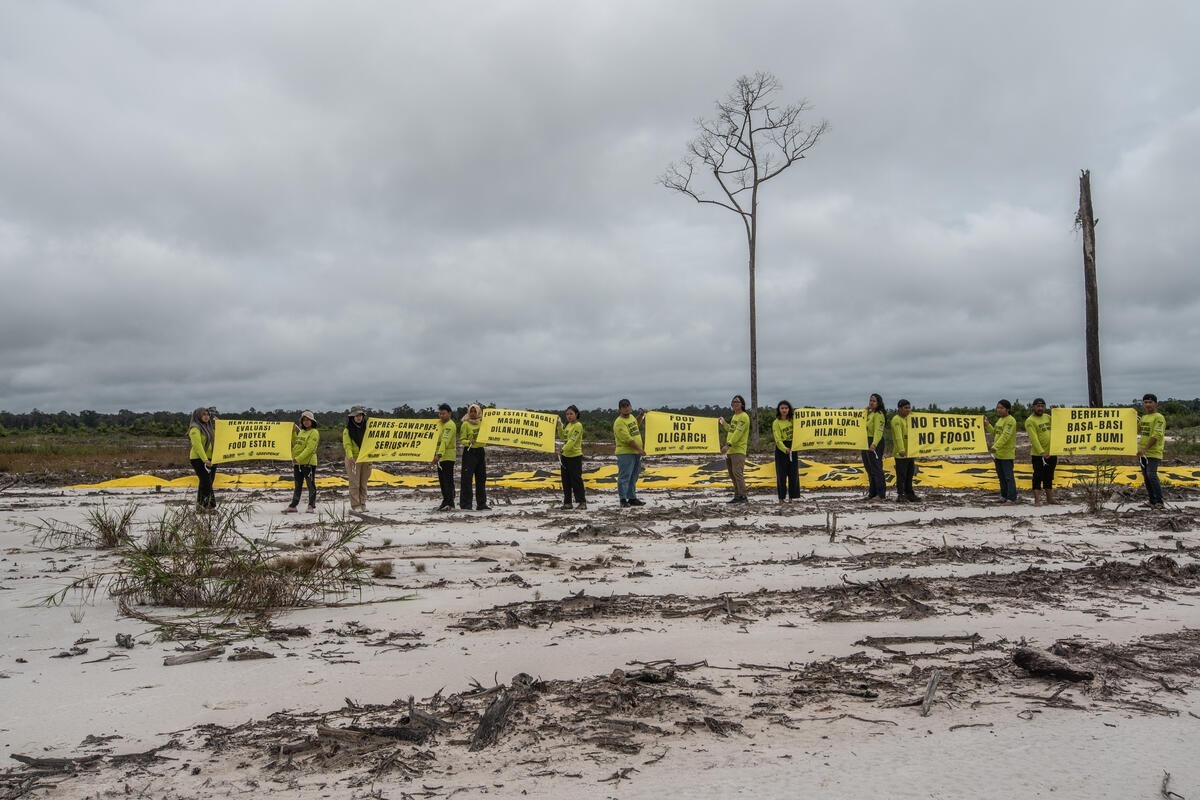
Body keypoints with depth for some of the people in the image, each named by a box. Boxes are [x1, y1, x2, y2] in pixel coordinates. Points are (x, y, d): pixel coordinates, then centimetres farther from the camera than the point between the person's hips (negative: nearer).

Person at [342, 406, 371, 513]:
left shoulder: (366, 428, 11)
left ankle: (363, 504, 14)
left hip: (365, 459, 4)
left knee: (363, 483, 8)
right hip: (353, 459, -4)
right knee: (354, 483, -4)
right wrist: (350, 457, -24)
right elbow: (347, 445, -9)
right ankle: (355, 505, -1)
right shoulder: (348, 430, 0)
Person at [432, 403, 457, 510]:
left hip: (447, 456, -9)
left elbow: (445, 441, -26)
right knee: (442, 481, 11)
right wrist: (435, 454, 17)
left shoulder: (450, 425, -13)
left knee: (448, 480, -11)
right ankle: (445, 503, 17)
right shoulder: (439, 423, 17)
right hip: (440, 457, 9)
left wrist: (439, 454, -36)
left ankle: (449, 503, -12)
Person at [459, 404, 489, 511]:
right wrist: (468, 442, -25)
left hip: (480, 451, 5)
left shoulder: (482, 423, 10)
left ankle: (481, 504, 15)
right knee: (467, 478, -7)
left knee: (481, 478, 8)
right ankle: (465, 504, -4)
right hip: (469, 452, -5)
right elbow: (462, 439, -7)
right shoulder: (465, 424, -4)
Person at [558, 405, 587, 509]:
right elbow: (563, 436, 22)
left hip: (575, 456, -9)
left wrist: (563, 450, -29)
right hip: (565, 456, 9)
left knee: (576, 479, -5)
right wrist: (559, 425, 12)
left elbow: (572, 440, -22)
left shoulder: (578, 425, -13)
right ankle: (567, 502, 17)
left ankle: (582, 502, 2)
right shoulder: (568, 425, 13)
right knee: (566, 480, 10)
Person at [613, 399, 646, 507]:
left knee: (633, 478, 13)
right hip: (625, 453, -9)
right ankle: (623, 499, -4)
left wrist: (641, 415, 28)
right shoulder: (619, 422, -15)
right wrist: (639, 449, -19)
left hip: (636, 453, 9)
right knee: (624, 477, -7)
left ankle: (632, 498, 20)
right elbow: (627, 439, -20)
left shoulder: (631, 417, 14)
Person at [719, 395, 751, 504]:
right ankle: (737, 496, 15)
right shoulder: (734, 416, 20)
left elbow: (738, 432, -18)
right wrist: (724, 423, 26)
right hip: (730, 450, 9)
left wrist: (729, 444, -24)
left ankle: (743, 496, -12)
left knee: (737, 472, -14)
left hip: (738, 450, -9)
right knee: (732, 474, 10)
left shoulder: (744, 416, -8)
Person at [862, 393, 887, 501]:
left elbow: (878, 431, -23)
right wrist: (866, 410, 11)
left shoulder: (879, 415, -12)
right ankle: (872, 493, 23)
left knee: (876, 469, -10)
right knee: (869, 470, 15)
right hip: (866, 443, 10)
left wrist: (874, 444, -37)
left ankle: (881, 495, -8)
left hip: (875, 443, -10)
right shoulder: (868, 413, 18)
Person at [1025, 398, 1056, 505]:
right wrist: (1041, 452, -27)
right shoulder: (1030, 421, -11)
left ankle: (1050, 499, 23)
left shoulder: (1048, 417, 12)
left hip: (1052, 453, 7)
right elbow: (1034, 438, -20)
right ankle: (1037, 500, 1)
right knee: (1038, 476, -3)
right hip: (1038, 454, -7)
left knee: (1049, 476, 14)